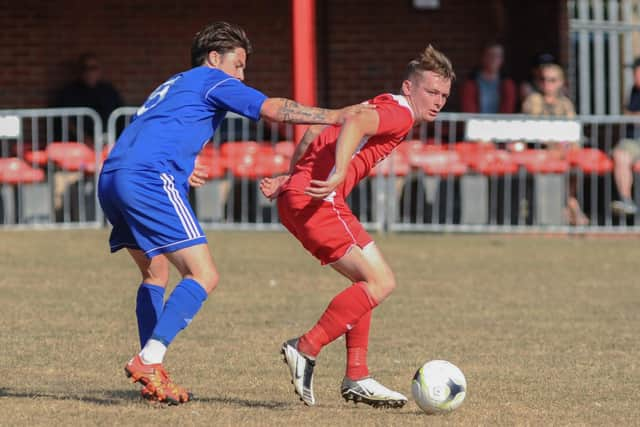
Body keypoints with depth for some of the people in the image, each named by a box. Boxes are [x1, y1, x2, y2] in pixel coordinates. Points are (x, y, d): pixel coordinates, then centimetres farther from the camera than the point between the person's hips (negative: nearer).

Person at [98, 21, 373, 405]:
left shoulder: (172, 86, 34)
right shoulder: (212, 80, 9)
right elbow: (271, 109, -2)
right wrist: (335, 116, 0)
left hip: (111, 179, 9)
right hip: (150, 180, -9)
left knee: (156, 274, 21)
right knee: (204, 275, -10)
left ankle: (152, 374, 12)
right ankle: (149, 361, -21)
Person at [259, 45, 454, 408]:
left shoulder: (381, 108, 24)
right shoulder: (400, 113, -7)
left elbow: (317, 131, 27)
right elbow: (355, 124, -27)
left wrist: (292, 178, 24)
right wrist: (338, 174, -36)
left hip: (297, 197, 11)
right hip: (316, 201, -11)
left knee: (369, 280, 16)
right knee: (381, 281, -11)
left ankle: (357, 378, 13)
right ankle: (306, 350, -10)